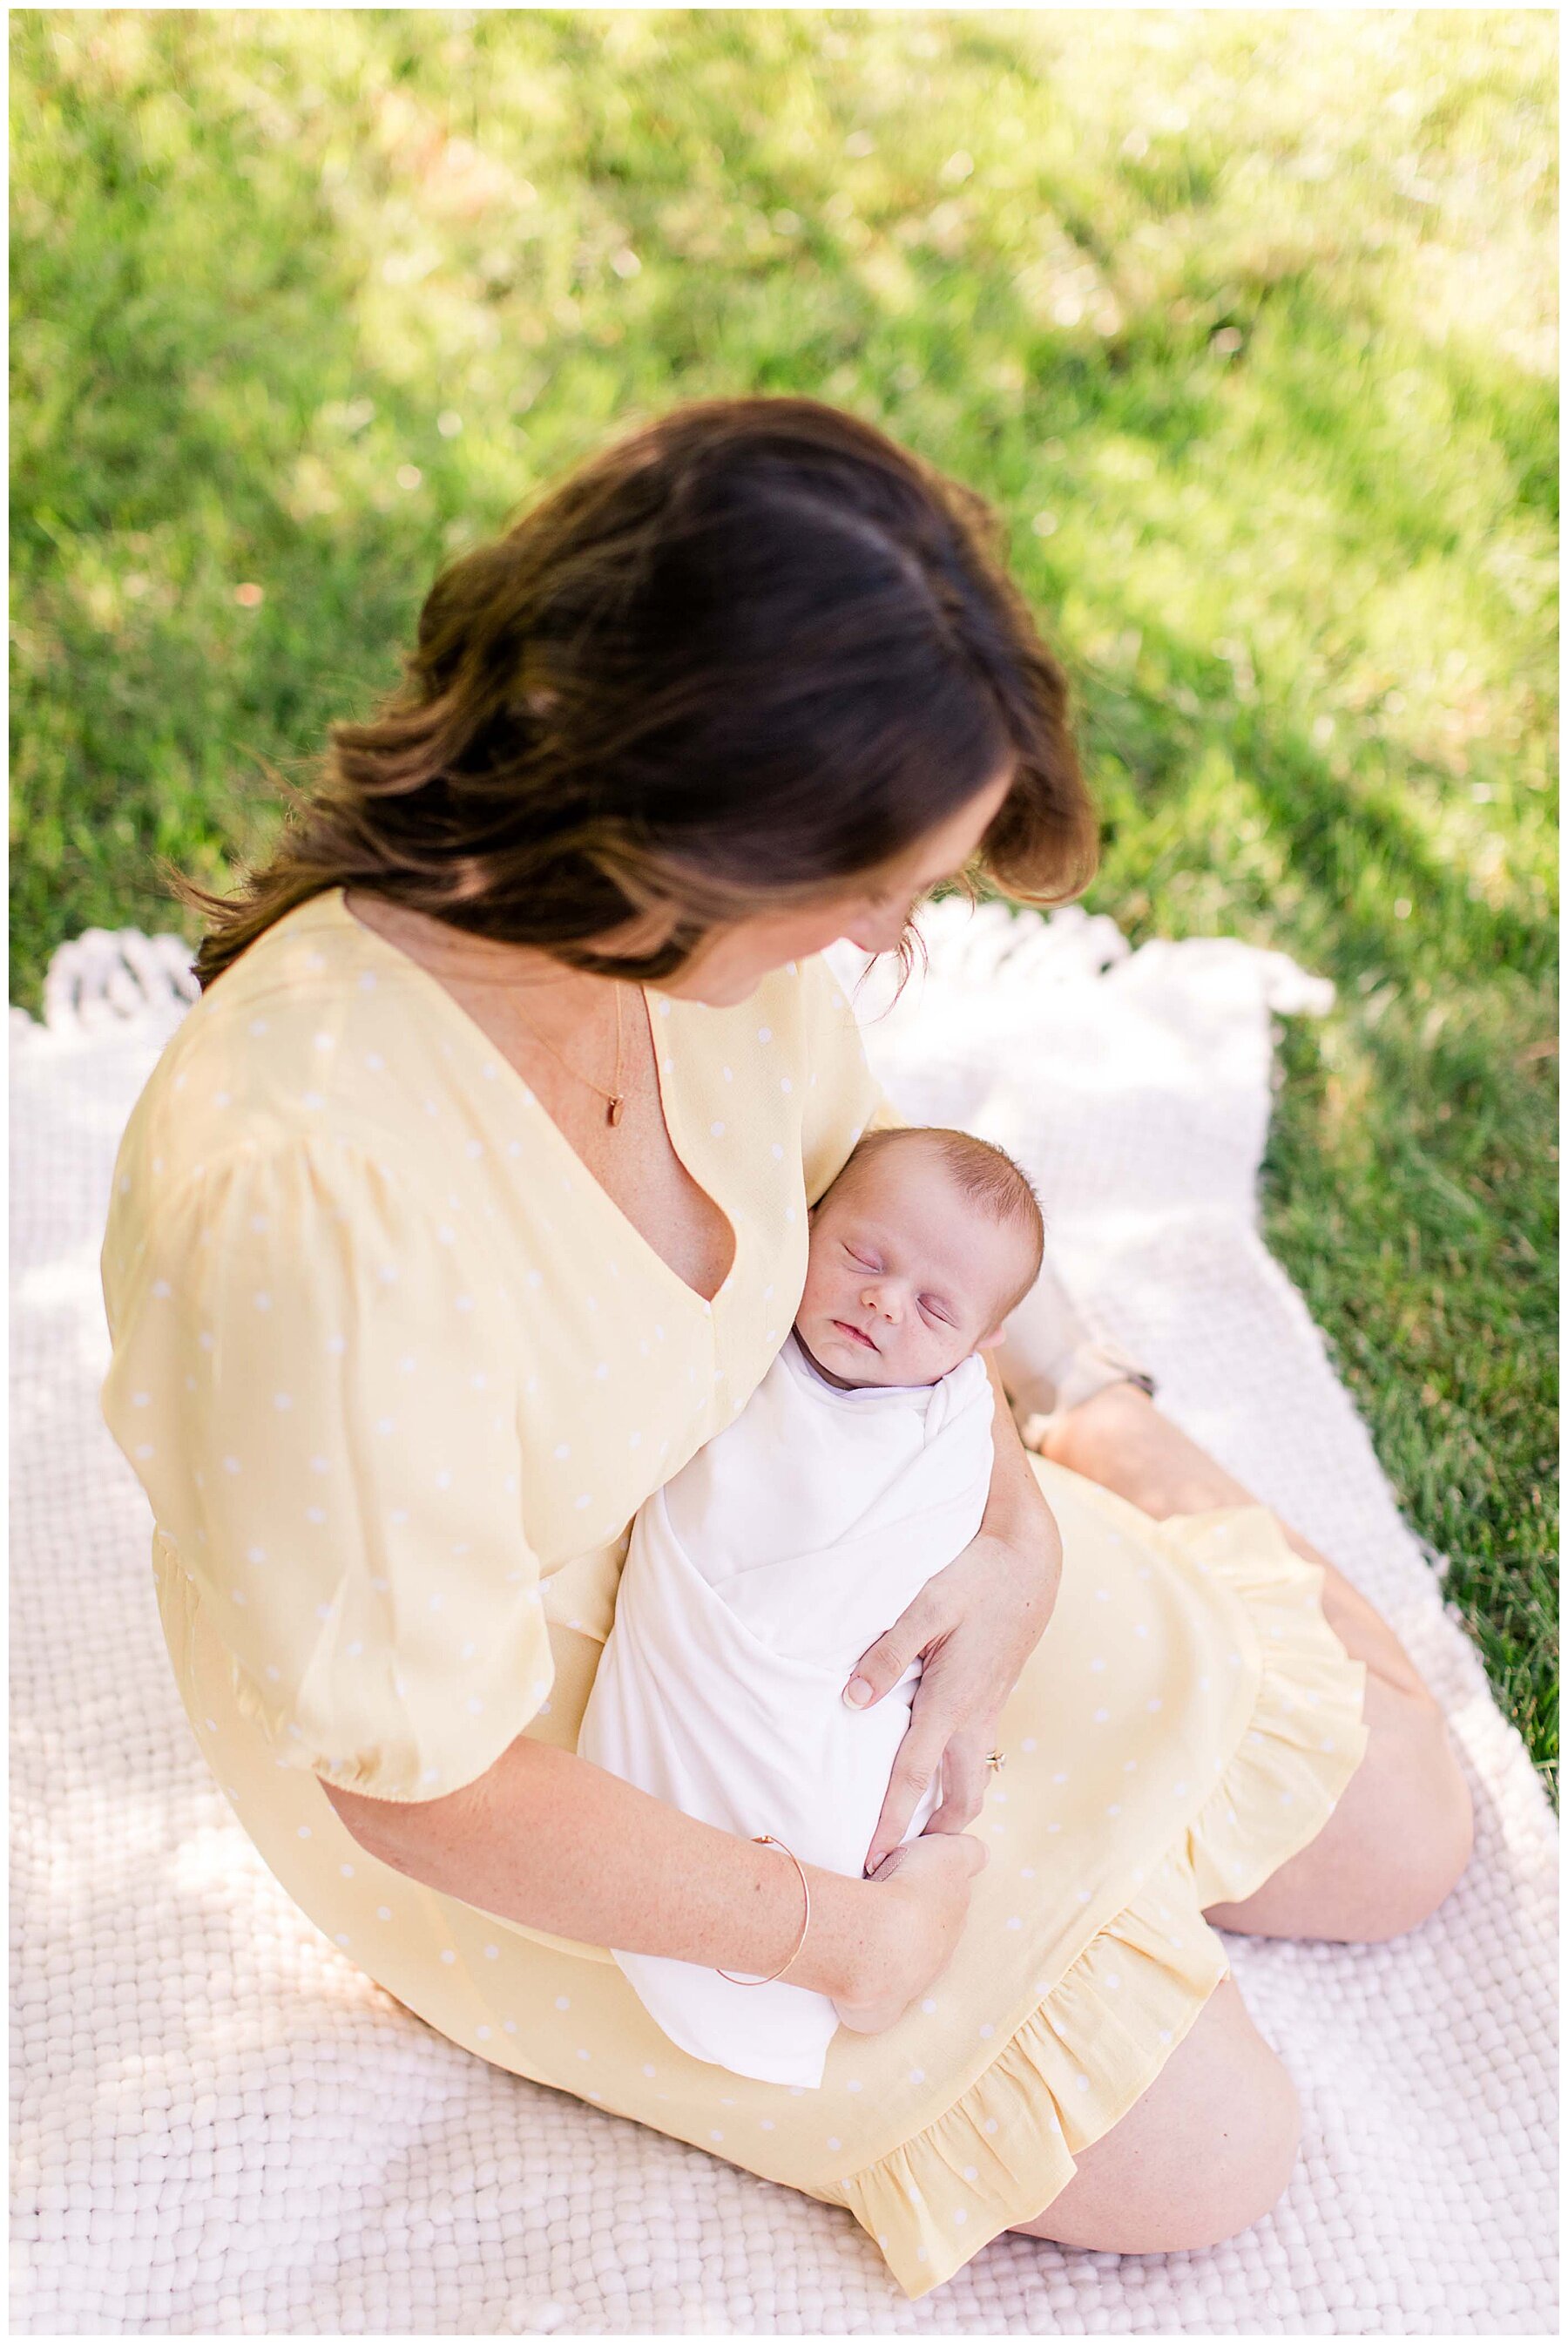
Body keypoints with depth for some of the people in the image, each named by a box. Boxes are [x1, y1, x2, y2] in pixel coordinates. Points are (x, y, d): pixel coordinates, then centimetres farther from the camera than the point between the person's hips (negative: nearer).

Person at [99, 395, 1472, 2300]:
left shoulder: (694, 918, -21)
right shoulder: (308, 1189, -42)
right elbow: (424, 1785, -29)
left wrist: (1011, 1510, -17)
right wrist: (849, 1940, -19)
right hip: (548, 1763, -5)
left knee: (1399, 1834, 11)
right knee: (1202, 2149, 2)